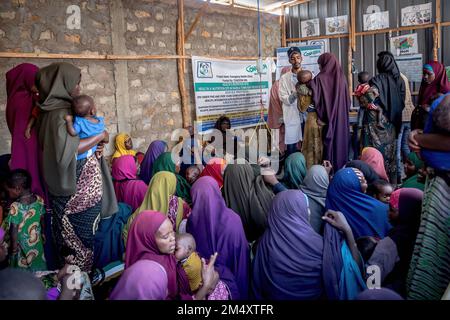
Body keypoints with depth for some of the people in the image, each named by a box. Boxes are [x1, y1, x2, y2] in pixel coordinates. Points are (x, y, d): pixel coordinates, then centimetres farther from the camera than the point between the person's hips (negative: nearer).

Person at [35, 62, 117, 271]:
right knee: (78, 238, 2)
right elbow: (67, 148, -30)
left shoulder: (65, 108, 10)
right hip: (76, 189, -9)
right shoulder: (59, 113, -18)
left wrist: (97, 144, -1)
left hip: (83, 186, 9)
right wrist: (101, 136, -18)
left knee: (79, 236, 16)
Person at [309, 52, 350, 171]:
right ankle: (341, 168, 18)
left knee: (328, 144, 2)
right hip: (341, 117, 4)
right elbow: (348, 100, 7)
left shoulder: (320, 78, -10)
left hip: (327, 117, -4)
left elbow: (316, 98, -16)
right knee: (340, 141, 12)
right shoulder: (342, 77, 4)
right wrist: (344, 112, 16)